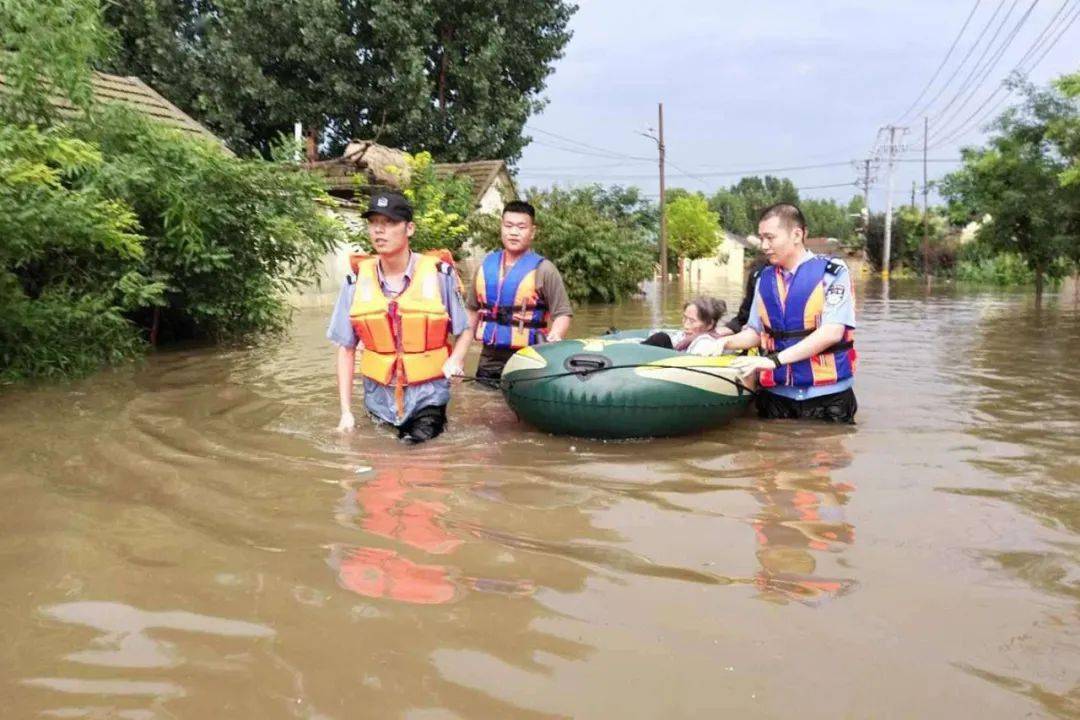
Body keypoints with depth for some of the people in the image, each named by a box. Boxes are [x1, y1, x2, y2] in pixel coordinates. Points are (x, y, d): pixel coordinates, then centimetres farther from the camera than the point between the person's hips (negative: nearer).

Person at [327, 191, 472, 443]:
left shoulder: (439, 275, -9)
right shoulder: (357, 281, -2)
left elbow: (464, 330, 2)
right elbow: (346, 349, 3)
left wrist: (455, 360, -20)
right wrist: (346, 412, -1)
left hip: (427, 397, -2)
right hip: (379, 400, 3)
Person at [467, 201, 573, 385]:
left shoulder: (543, 269, -5)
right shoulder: (486, 265, 10)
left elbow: (562, 313, -7)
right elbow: (473, 311, 18)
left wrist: (554, 337, -28)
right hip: (488, 361, 5)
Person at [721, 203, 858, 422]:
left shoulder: (832, 272, -6)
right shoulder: (764, 279, 9)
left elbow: (831, 332, -16)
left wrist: (774, 360, -22)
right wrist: (726, 342, -7)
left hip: (827, 395, -4)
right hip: (776, 394, 4)